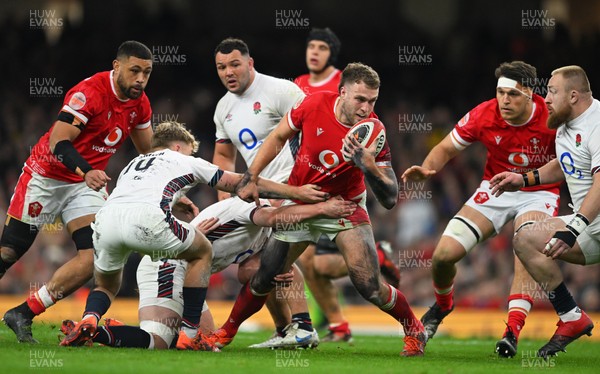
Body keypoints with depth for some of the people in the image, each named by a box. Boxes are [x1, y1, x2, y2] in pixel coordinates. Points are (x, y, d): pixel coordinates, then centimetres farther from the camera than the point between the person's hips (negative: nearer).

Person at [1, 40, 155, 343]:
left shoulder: (139, 104, 1)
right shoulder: (90, 92, -23)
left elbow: (149, 152, 17)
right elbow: (58, 143, -30)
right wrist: (86, 172, -45)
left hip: (87, 183, 6)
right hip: (46, 177, -6)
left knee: (95, 256, -13)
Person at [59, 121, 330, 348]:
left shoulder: (132, 165, 39)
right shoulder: (186, 162, 28)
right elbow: (241, 183, 32)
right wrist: (295, 192, 40)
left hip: (105, 218, 4)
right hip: (146, 218, -4)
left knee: (106, 287, 31)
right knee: (203, 252, 24)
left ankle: (89, 319, -4)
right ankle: (190, 335, 17)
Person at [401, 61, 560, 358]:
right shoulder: (483, 116, -16)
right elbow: (447, 148, -2)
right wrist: (426, 169, -21)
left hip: (538, 193, -3)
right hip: (495, 189, 3)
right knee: (443, 255, -7)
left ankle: (512, 332, -27)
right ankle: (442, 305, 27)